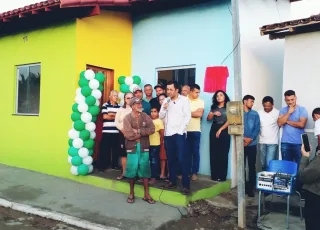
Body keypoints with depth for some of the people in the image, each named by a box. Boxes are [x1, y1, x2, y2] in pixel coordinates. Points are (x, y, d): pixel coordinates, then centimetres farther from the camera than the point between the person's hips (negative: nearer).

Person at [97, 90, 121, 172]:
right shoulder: (105, 105, 1)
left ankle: (115, 164, 22)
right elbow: (105, 116, -10)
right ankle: (102, 165, 10)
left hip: (116, 131, 4)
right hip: (107, 131, -4)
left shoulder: (119, 106, 12)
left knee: (116, 148, 10)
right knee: (105, 148, 1)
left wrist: (112, 114, -8)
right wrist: (116, 116, -2)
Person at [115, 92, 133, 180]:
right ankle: (124, 172, 14)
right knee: (123, 153, 6)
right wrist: (122, 129, -9)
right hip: (123, 133, 3)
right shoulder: (121, 109, 11)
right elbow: (116, 122, 5)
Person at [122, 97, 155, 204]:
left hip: (144, 147, 2)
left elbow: (152, 129, -9)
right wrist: (143, 133, -9)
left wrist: (138, 131, -15)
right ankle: (131, 193, 22)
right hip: (132, 147, -2)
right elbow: (128, 135, -16)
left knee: (144, 170, 5)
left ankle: (146, 194, 14)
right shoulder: (127, 118, -5)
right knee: (132, 170, 5)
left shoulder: (145, 116, 4)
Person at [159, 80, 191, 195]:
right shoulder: (166, 101, 11)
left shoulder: (184, 100, -1)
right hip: (168, 133, 5)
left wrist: (180, 130, -12)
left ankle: (186, 184, -2)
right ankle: (172, 181, 21)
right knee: (170, 159, 11)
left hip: (179, 133, -5)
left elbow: (187, 116, -6)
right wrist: (164, 108, -8)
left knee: (182, 159, -7)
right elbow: (161, 116, 12)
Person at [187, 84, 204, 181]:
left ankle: (194, 172, 12)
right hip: (185, 130, 0)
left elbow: (200, 114, -8)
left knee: (195, 152, 4)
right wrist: (195, 112, -6)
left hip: (196, 130, 1)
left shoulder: (201, 102, 5)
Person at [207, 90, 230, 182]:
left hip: (224, 131, -4)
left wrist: (220, 130, -11)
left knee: (223, 154, -4)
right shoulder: (213, 107, 14)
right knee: (213, 154, 1)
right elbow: (208, 118, 13)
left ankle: (222, 176, 1)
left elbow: (229, 121, -5)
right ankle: (214, 175, 6)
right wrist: (213, 114, -6)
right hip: (214, 130, 4)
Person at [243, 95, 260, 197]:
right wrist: (243, 138, -15)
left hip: (252, 144, 1)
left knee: (252, 166, 2)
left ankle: (250, 188, 10)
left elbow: (257, 128, 1)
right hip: (241, 144, -1)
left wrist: (250, 139, -11)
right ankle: (243, 187, 17)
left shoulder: (255, 114, 8)